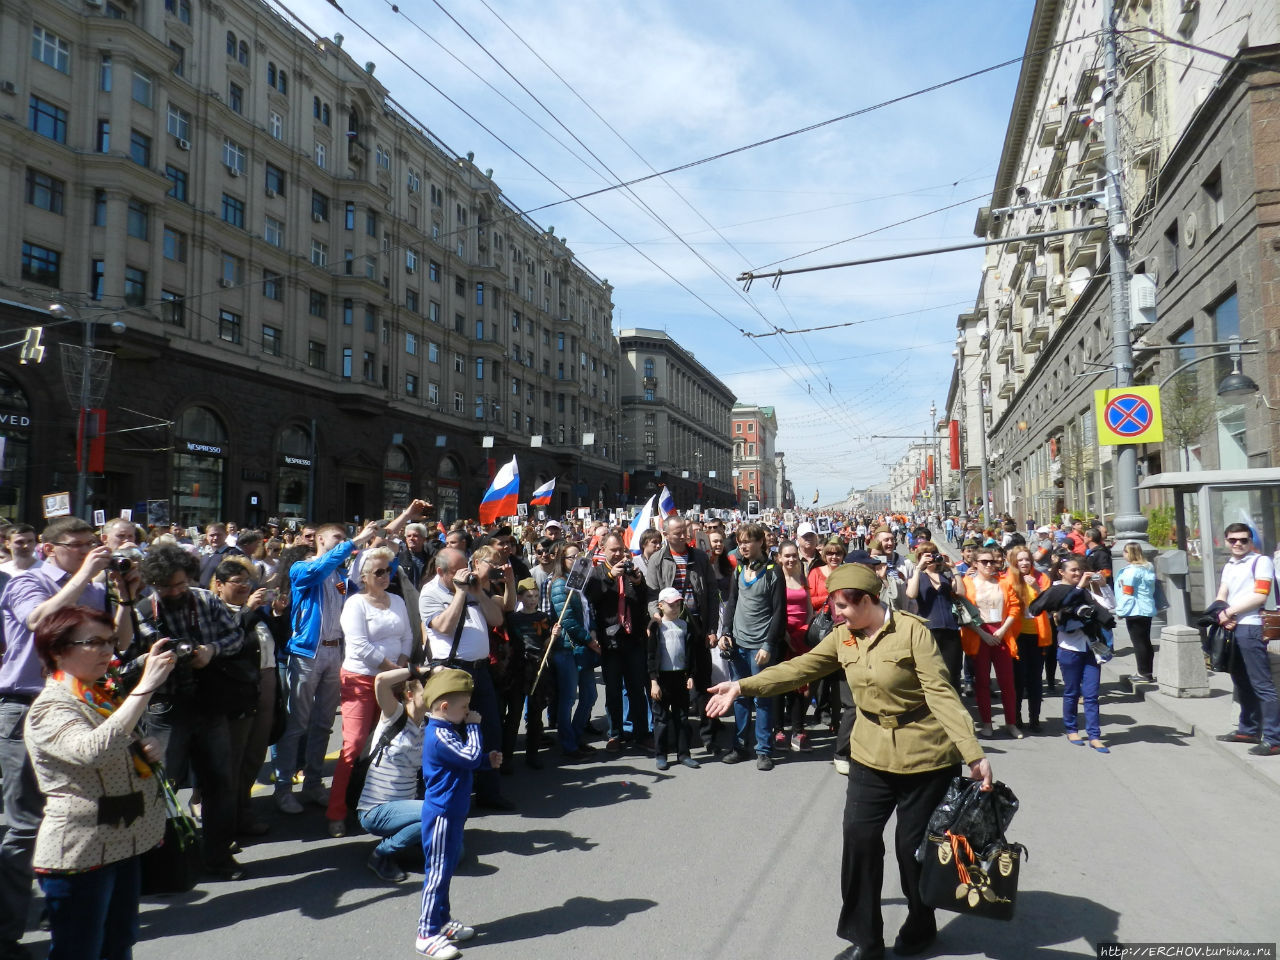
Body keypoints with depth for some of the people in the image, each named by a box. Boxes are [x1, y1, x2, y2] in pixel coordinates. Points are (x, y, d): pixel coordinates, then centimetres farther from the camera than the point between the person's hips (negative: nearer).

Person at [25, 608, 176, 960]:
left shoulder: (108, 692, 10)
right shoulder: (50, 709, -16)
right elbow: (93, 750, -37)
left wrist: (147, 751, 3)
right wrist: (146, 686, -38)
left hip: (126, 840, 8)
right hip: (79, 853, -8)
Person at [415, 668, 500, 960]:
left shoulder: (443, 731, 9)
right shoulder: (440, 736, -25)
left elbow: (463, 762, 19)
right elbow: (471, 757, -29)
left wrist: (488, 760, 5)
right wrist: (473, 726, -19)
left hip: (452, 813, 10)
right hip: (442, 815, -10)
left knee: (446, 869, 20)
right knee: (438, 872, -1)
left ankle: (442, 921, 33)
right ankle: (427, 935, 9)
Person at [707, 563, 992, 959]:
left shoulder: (912, 631, -17)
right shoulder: (842, 636, 0)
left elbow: (941, 693, -20)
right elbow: (800, 668, 1)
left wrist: (974, 754, -24)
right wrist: (742, 686, -5)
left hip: (925, 756, -5)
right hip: (871, 754, 5)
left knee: (914, 845, 7)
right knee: (859, 838, -2)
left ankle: (921, 928, 34)